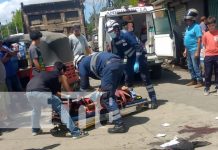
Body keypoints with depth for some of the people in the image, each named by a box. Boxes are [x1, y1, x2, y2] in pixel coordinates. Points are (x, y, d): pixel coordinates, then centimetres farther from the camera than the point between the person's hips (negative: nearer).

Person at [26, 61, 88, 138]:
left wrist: (61, 94, 59)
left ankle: (35, 129, 48)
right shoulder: (61, 76, 21)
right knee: (62, 110, 1)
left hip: (29, 91, 7)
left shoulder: (46, 73, 37)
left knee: (36, 109, 37)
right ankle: (75, 132, -3)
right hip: (41, 92, -7)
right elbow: (69, 92, 26)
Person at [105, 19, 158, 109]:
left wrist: (137, 62, -30)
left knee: (145, 78, -12)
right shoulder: (114, 42, 2)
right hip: (130, 58, 8)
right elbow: (117, 55, 9)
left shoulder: (126, 34, -23)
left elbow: (138, 46, -27)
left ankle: (153, 99, -10)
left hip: (139, 56, -8)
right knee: (127, 79, 6)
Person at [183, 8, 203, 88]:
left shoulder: (196, 27, -12)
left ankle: (200, 81, 3)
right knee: (190, 66, 15)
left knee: (196, 66, -5)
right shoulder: (188, 27, 14)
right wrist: (185, 50, 18)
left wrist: (197, 51, -21)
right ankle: (194, 80, 26)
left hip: (194, 50, -9)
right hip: (189, 50, 9)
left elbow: (199, 40, -17)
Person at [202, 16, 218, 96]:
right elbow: (205, 45, 8)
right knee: (208, 73, 4)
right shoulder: (206, 34, 2)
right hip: (208, 56, 0)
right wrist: (208, 51, 0)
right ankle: (207, 88, 14)